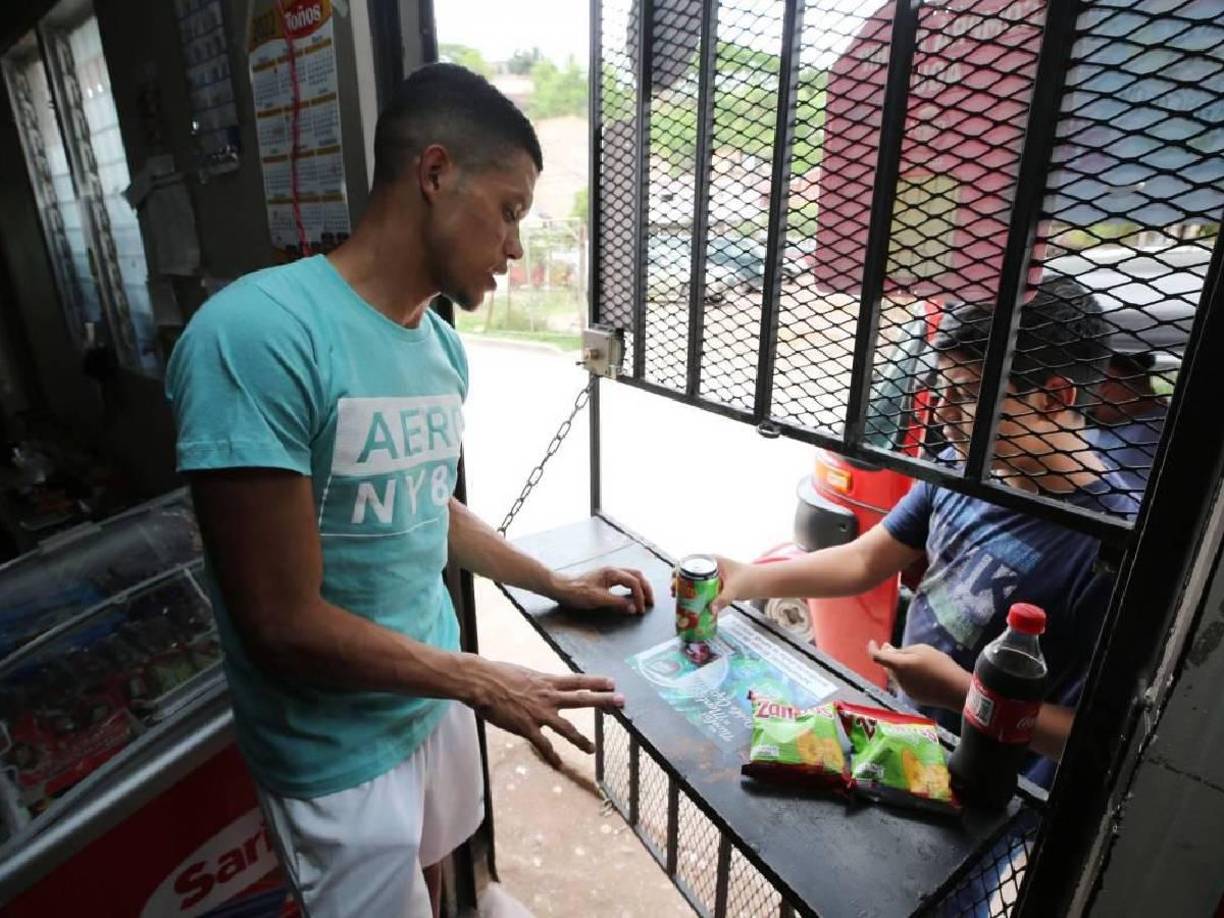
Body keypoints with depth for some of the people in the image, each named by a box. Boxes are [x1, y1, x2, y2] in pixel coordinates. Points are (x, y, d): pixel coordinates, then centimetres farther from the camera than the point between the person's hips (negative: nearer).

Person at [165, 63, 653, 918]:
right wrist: (481, 682, -16)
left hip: (432, 695, 6)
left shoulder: (443, 346, -4)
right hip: (342, 749, -6)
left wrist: (559, 584, 9)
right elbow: (285, 625, -26)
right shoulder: (256, 334, -29)